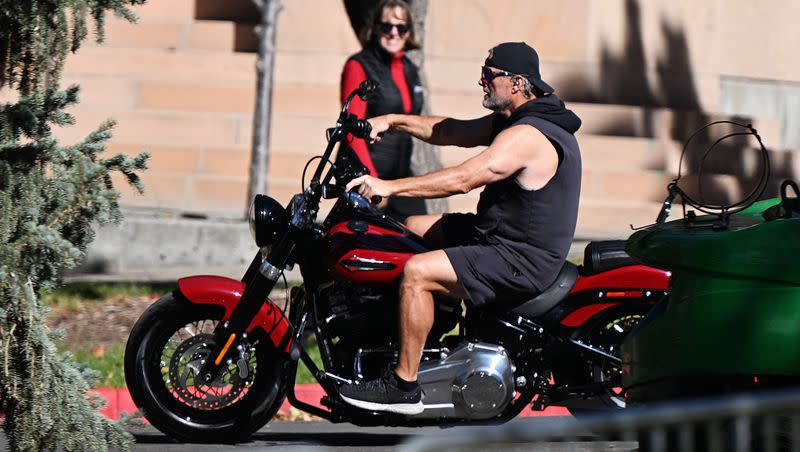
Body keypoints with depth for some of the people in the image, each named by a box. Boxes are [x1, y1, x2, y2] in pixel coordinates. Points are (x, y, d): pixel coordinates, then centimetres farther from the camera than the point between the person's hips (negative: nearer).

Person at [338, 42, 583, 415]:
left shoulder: (526, 136, -22)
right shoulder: (512, 120, 11)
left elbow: (463, 179, -29)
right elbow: (451, 132, 20)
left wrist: (389, 187, -29)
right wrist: (391, 121, 11)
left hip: (524, 261, -11)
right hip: (501, 235, 11)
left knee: (417, 271, -24)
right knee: (413, 228, 19)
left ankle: (403, 385, -19)